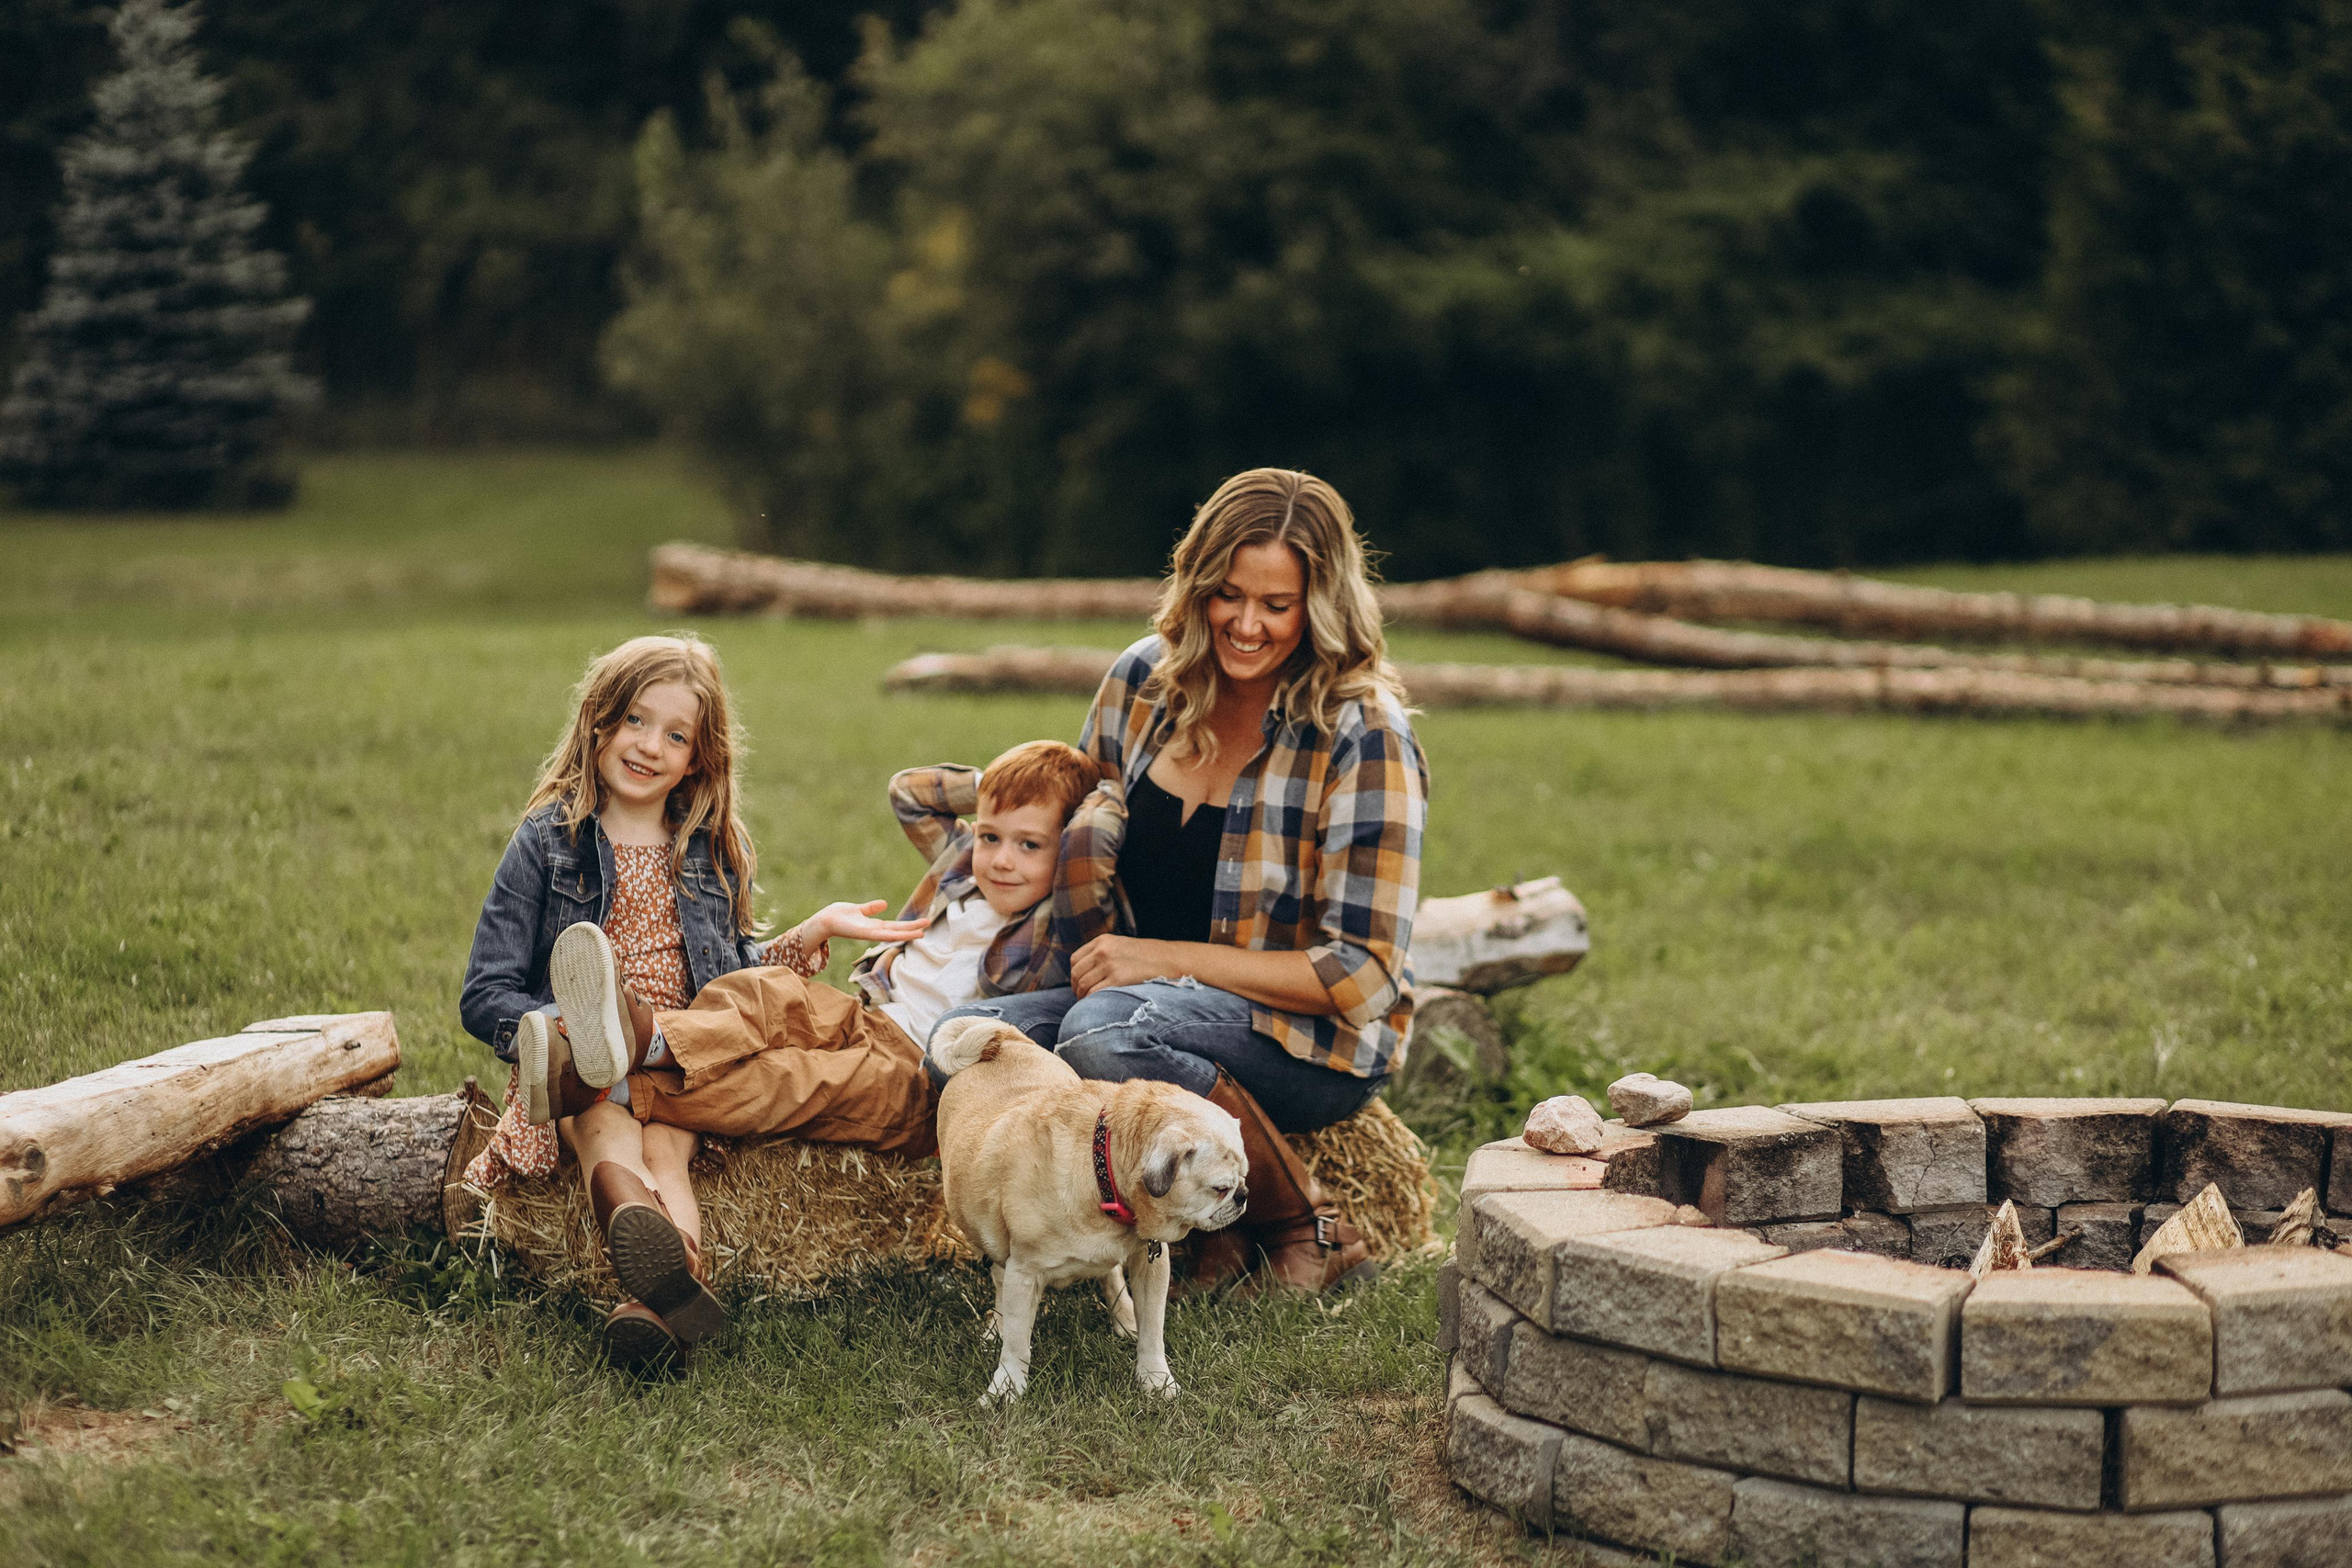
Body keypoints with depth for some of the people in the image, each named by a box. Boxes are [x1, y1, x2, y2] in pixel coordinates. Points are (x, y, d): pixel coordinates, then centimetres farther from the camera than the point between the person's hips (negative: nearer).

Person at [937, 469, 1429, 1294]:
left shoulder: (1362, 736, -13)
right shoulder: (1144, 679, 2)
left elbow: (1362, 976, -15)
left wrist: (1169, 958, -20)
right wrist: (1099, 950, -4)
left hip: (1314, 1038, -6)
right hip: (1149, 1002, 6)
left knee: (1105, 1033, -35)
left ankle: (1302, 1224, -13)